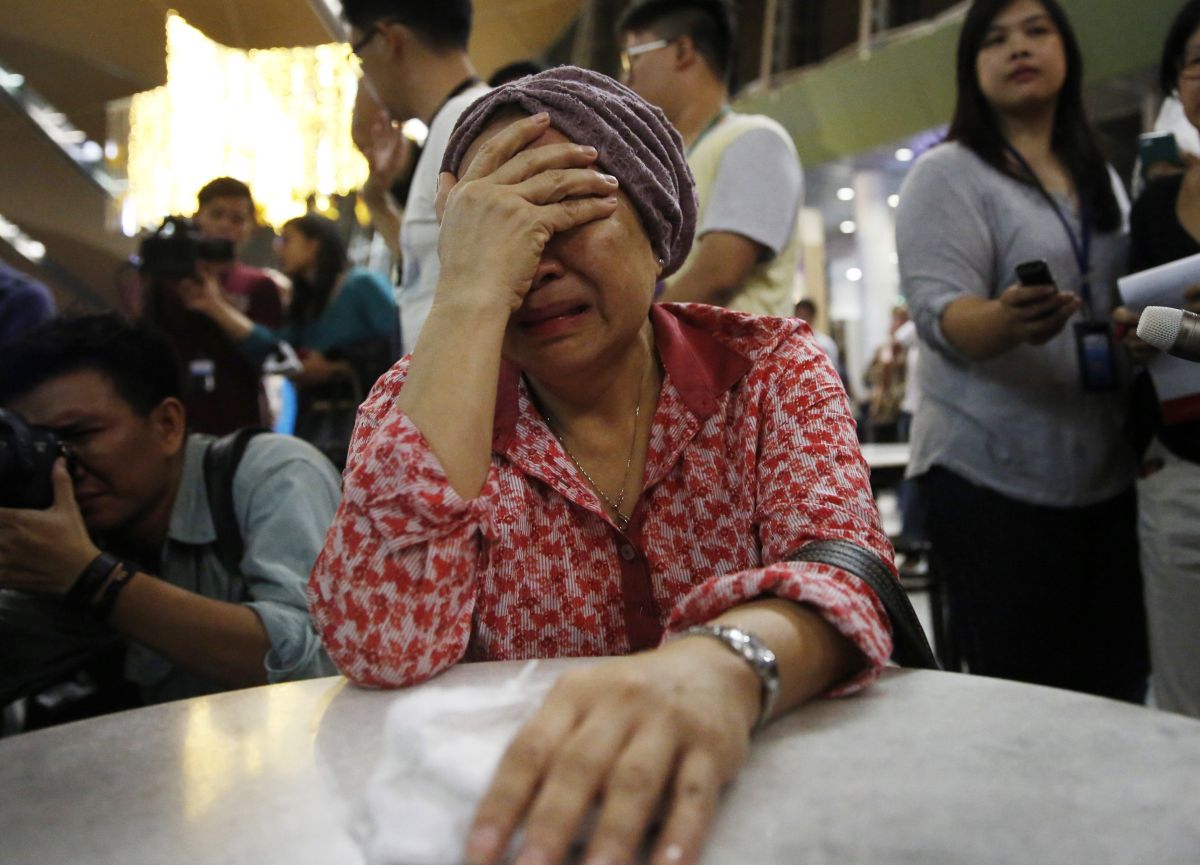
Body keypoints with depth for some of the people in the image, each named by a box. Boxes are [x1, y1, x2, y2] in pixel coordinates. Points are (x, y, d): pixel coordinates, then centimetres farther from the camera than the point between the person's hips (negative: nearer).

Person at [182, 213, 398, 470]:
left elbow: (397, 345, -12)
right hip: (317, 427, 7)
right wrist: (216, 307, 4)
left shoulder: (364, 285, 0)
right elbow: (272, 349, 6)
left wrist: (334, 369, -9)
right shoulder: (306, 306, 23)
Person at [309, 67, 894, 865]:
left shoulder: (770, 371, -3)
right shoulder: (425, 400, -5)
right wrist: (472, 294, -23)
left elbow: (840, 569, -20)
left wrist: (721, 664, -43)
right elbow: (385, 647, -22)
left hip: (761, 789, 0)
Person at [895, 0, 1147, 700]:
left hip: (1109, 474, 6)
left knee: (1117, 696, 7)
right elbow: (937, 310, -14)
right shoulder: (948, 174, -2)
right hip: (995, 474, -5)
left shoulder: (1104, 178, 16)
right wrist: (1007, 321, -35)